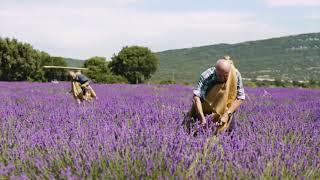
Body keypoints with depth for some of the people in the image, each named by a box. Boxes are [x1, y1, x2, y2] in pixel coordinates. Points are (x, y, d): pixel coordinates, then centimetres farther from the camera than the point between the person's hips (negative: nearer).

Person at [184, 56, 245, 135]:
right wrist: (202, 117, -43)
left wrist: (227, 114, -27)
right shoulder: (206, 76, -26)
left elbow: (240, 98, -16)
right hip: (205, 110, -2)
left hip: (225, 111, 2)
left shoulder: (235, 75, -20)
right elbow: (196, 97, -33)